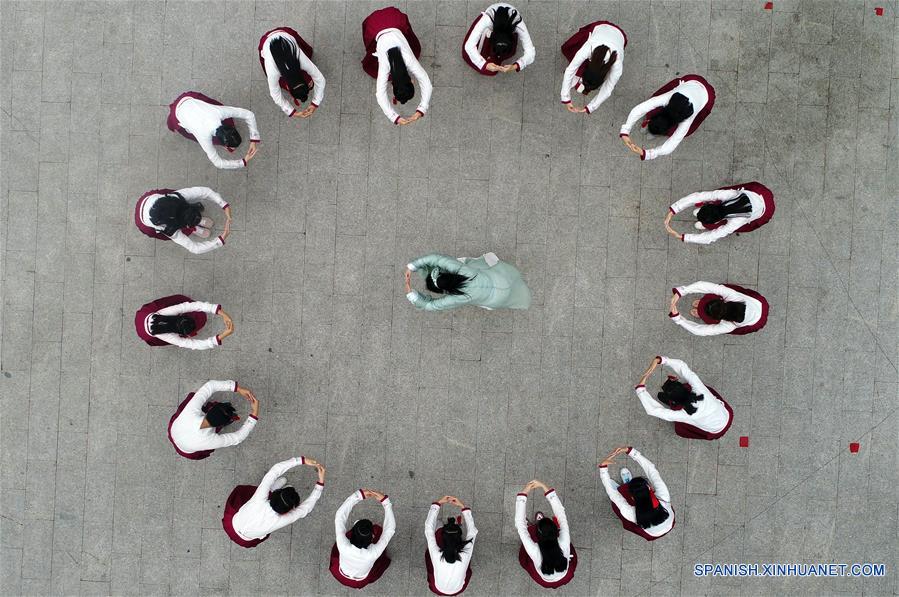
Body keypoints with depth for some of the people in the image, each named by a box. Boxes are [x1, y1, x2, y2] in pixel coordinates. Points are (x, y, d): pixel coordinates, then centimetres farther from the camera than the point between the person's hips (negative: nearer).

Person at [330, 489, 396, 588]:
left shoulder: (343, 546, -42)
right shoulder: (373, 553, -42)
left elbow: (339, 516, -36)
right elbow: (390, 529, -33)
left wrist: (358, 495, -41)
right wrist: (385, 501, -38)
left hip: (340, 576, 1)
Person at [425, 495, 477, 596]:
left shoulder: (436, 555, -37)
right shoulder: (465, 555, -35)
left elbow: (429, 527, -27)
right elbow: (472, 530, -22)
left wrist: (438, 503, -24)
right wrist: (463, 507, -23)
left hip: (437, 590, -1)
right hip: (458, 590, 1)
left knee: (427, 552, 15)